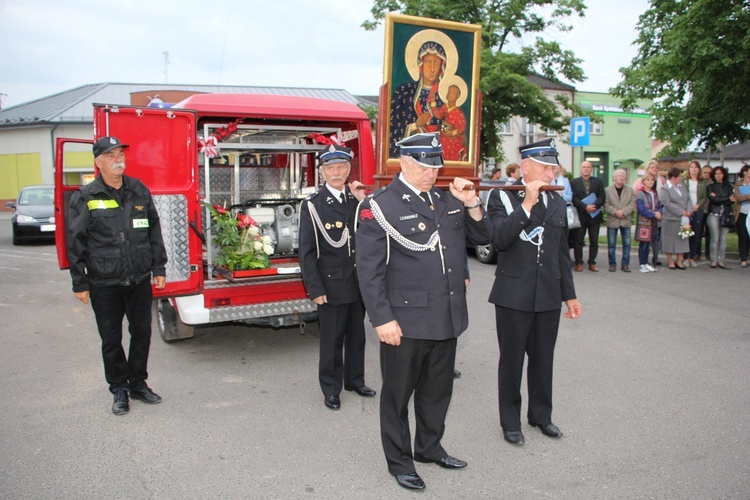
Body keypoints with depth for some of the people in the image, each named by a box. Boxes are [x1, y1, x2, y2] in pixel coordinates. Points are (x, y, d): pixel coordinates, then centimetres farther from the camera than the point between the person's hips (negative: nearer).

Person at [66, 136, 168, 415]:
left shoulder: (139, 191, 6)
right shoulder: (85, 198, -4)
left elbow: (154, 231, 10)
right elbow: (75, 243, -2)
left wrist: (159, 268, 7)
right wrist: (79, 283, -3)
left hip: (140, 280, 3)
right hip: (104, 284, -3)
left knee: (142, 332, 10)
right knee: (111, 339, 8)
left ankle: (138, 384, 28)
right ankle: (119, 389, 24)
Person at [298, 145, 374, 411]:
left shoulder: (357, 199, 5)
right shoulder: (312, 205, -8)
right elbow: (306, 251, -9)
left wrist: (363, 202, -11)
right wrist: (315, 289, -12)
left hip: (358, 283, 4)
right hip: (331, 284, -4)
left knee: (356, 335, 17)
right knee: (332, 340, 7)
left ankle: (355, 380, 34)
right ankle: (331, 389, 23)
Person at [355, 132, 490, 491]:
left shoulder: (447, 201, 10)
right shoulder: (379, 205, -10)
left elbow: (481, 237, 16)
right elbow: (368, 268, -13)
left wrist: (471, 204, -2)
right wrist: (382, 319, -17)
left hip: (447, 317, 6)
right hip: (405, 321, -6)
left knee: (438, 389, 20)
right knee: (398, 393, 10)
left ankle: (430, 447, 41)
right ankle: (399, 460, 29)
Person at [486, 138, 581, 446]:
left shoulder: (556, 201, 10)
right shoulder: (502, 197, -6)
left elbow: (562, 251, 15)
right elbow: (500, 239, -23)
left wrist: (569, 294, 15)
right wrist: (527, 204, -23)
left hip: (549, 296, 5)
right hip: (514, 296, -4)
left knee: (543, 359, 15)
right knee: (511, 360, 8)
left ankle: (540, 415, 34)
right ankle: (510, 421, 23)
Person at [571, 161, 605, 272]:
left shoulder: (598, 181, 9)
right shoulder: (574, 182, 4)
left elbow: (602, 197, 0)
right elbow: (574, 198, -6)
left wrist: (594, 206, -17)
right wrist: (585, 207, -18)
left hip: (595, 215, 2)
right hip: (580, 215, -1)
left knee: (594, 241, 4)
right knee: (578, 240, 2)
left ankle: (592, 263, 12)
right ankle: (579, 263, 10)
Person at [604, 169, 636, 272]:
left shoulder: (630, 190, 9)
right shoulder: (607, 190, 3)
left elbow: (632, 204, -1)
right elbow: (606, 205, -4)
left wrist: (623, 212, -15)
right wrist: (615, 212, -17)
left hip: (625, 220, 2)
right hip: (612, 221, -2)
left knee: (627, 244, 3)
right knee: (611, 244, 2)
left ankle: (625, 264, 11)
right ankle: (612, 264, 10)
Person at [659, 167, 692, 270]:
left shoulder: (682, 186, 12)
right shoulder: (664, 189, -9)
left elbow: (688, 199, 13)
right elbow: (667, 203, -17)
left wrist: (689, 210, -5)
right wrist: (681, 212, -17)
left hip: (683, 218, 6)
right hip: (671, 219, -6)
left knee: (682, 239, 8)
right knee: (670, 240, 1)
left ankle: (679, 261, 17)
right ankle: (670, 261, 13)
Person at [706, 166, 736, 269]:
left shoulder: (728, 187, 14)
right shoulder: (710, 187, 8)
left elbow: (732, 201, 1)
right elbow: (713, 199, -7)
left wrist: (718, 199, -10)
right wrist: (727, 199, -5)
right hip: (714, 215, -2)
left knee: (723, 239, 0)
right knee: (715, 238, -6)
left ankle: (721, 260, 4)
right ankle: (714, 260, -1)